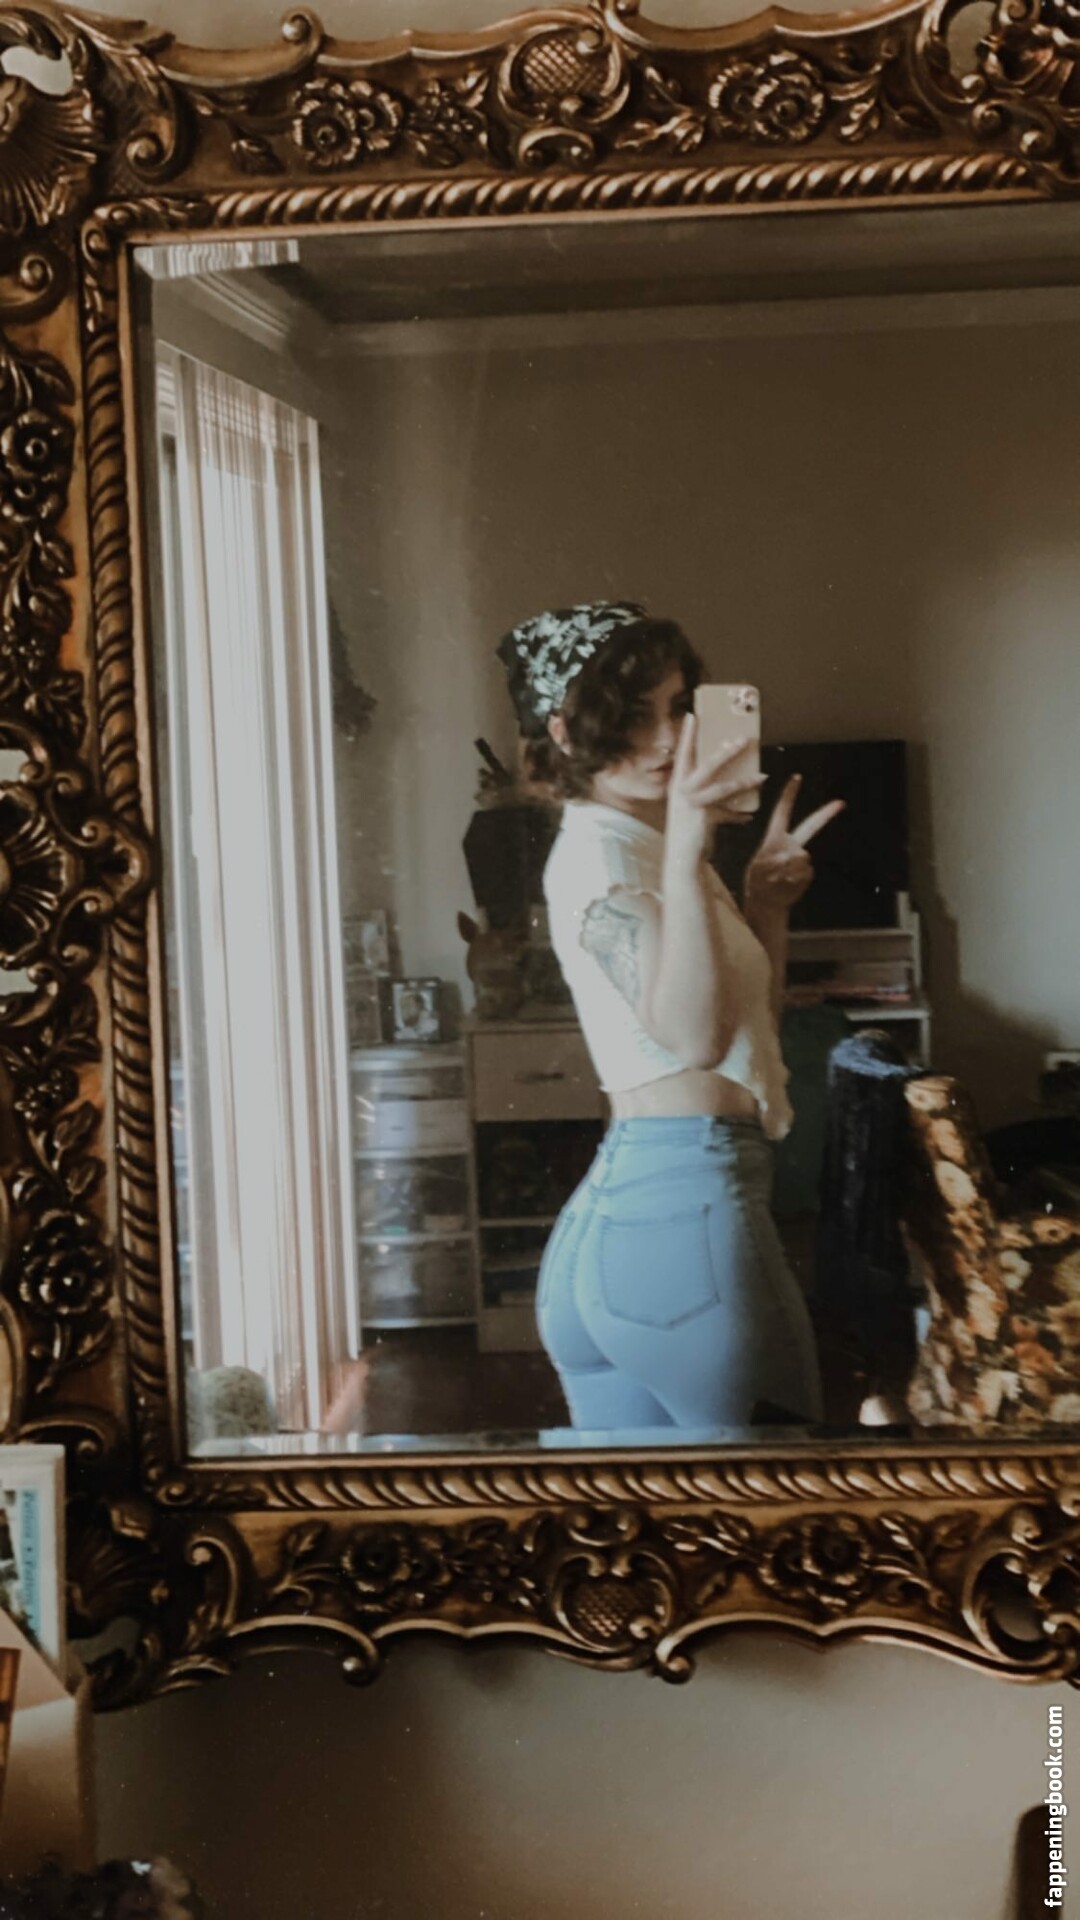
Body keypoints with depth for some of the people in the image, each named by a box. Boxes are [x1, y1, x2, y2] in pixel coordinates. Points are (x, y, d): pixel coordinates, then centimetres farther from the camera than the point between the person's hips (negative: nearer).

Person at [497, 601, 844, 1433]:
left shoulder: (644, 844, 19)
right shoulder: (597, 851, -11)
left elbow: (753, 1021, 24)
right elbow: (696, 1035, -26)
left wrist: (767, 905, 10)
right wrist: (685, 858, -33)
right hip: (684, 1199, -9)